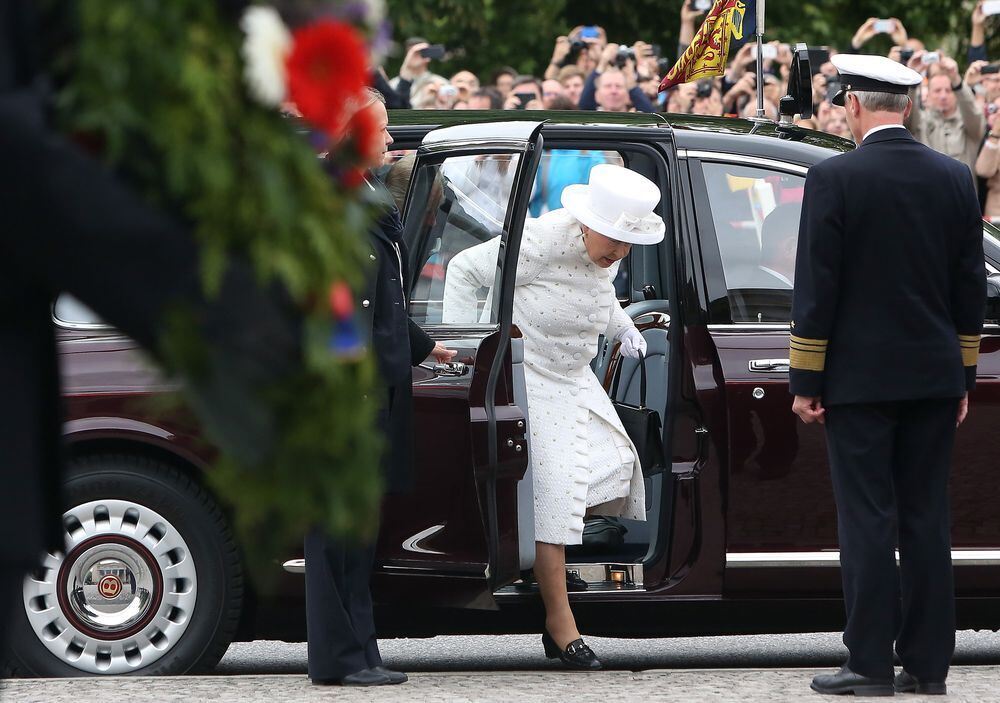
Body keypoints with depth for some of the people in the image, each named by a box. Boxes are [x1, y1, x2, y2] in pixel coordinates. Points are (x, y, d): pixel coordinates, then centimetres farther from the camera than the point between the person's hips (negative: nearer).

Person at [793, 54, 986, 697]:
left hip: (858, 379, -4)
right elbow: (970, 286, 9)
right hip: (933, 378, 4)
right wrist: (964, 378, 16)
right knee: (926, 519, 8)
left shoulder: (835, 179, -11)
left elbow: (816, 287, -10)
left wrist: (805, 382, -3)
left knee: (868, 521, -1)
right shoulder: (954, 179, 3)